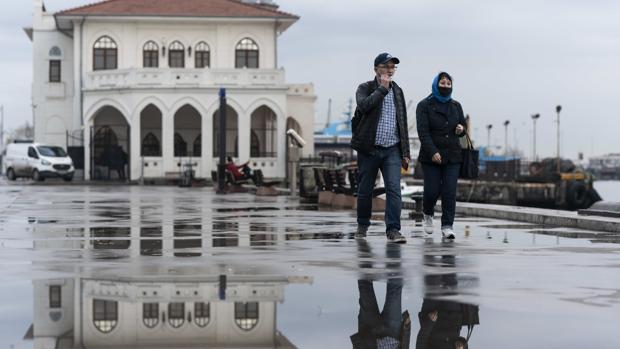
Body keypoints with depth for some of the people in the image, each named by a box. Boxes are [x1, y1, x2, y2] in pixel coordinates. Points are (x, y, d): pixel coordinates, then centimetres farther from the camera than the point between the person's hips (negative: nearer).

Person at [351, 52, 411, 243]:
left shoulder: (397, 91, 14)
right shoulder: (365, 88, 0)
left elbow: (403, 124, 17)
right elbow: (364, 105, -24)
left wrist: (405, 153, 12)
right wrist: (382, 88, -15)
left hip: (392, 150, 3)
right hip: (369, 149, -3)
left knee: (394, 189, -12)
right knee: (365, 190, 6)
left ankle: (393, 230, -14)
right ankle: (362, 226, 25)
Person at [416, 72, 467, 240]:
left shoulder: (456, 106, 13)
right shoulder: (425, 105, -1)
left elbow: (464, 126, 20)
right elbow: (423, 131, -10)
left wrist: (461, 129, -5)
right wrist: (432, 152, -21)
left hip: (452, 156, 3)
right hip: (431, 156, -3)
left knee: (450, 192, -6)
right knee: (432, 190, -4)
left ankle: (447, 226, -4)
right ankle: (428, 215, 27)